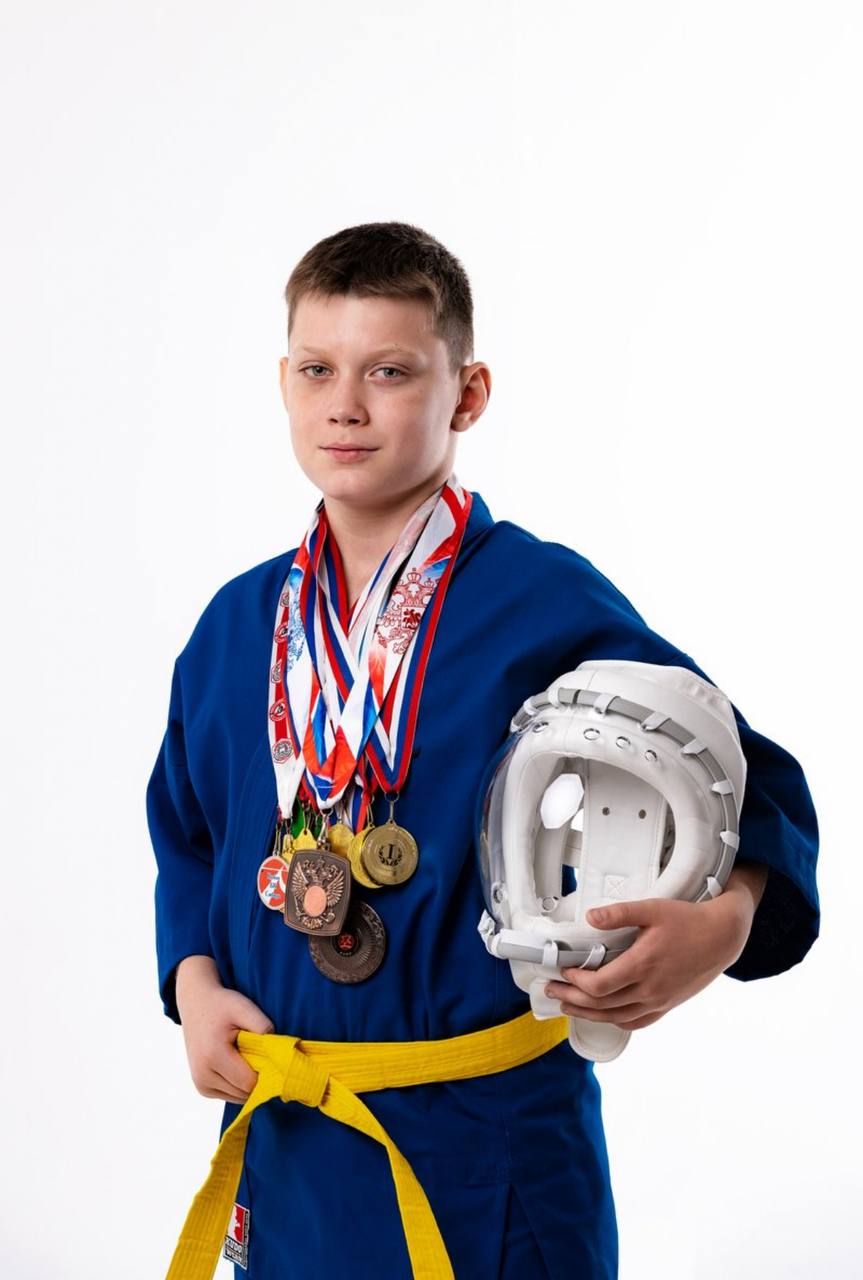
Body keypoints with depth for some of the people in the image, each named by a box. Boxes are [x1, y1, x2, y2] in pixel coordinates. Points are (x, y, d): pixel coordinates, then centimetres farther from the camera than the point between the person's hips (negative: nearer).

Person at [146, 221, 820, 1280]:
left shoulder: (553, 606, -11)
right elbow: (188, 835, 16)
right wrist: (193, 977, 0)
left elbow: (750, 786, -5)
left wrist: (726, 919, -24)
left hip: (490, 1140, -4)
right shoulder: (237, 625, 4)